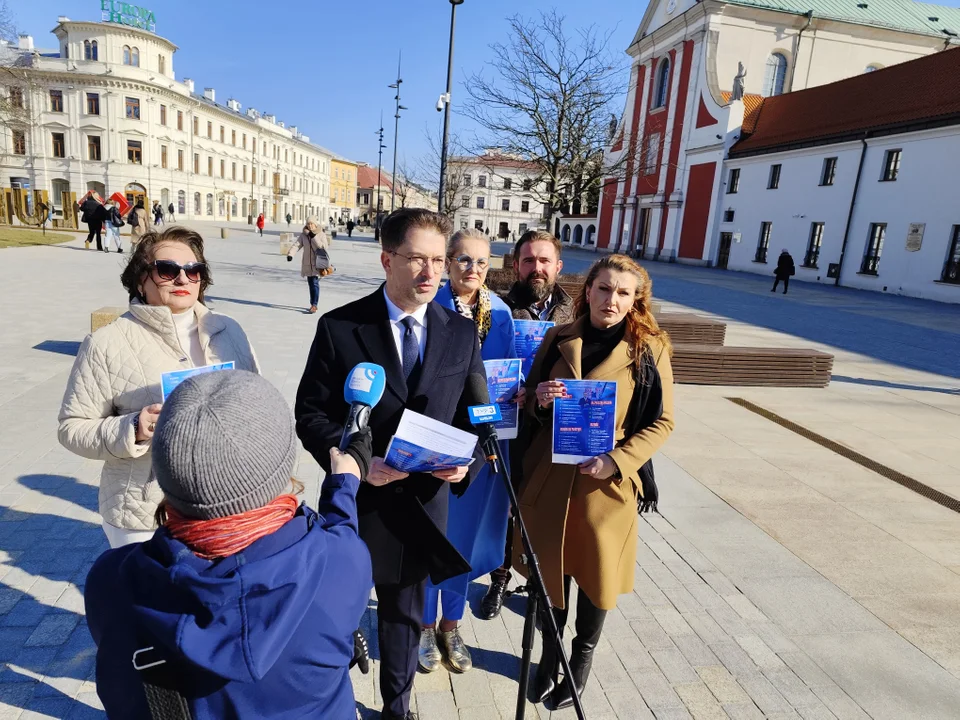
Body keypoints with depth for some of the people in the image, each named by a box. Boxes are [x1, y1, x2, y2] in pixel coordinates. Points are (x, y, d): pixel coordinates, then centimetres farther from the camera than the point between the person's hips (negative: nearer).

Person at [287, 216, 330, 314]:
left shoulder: (321, 235, -4)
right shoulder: (303, 235, 3)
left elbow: (324, 247, -15)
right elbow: (296, 245, -8)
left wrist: (314, 237, -20)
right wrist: (290, 254, -26)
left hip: (317, 263, -4)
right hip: (307, 264, 4)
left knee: (315, 283, -13)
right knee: (311, 284, 12)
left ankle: (314, 305, -11)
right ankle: (313, 304, 23)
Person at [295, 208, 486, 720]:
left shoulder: (461, 333, -3)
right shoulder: (339, 327, -11)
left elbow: (475, 415, 2)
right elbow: (310, 413, -8)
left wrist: (466, 462, -17)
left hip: (422, 503, 2)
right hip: (355, 499, -2)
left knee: (404, 615, 22)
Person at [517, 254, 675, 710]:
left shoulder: (649, 348, -6)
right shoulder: (558, 339, 1)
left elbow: (662, 422, -4)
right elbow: (530, 404, 10)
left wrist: (617, 461, -17)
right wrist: (540, 400, -14)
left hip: (607, 483, -2)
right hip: (549, 478, 2)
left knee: (595, 575, 14)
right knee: (550, 570, 15)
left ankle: (581, 664, 40)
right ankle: (549, 657, 41)